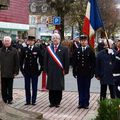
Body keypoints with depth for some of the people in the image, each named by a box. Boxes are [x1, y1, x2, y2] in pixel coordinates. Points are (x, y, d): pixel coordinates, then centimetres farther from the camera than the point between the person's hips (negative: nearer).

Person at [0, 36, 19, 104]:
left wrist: (16, 72, -4)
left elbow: (17, 62, 0)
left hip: (10, 73, -2)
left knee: (10, 87, 6)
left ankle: (10, 99, 16)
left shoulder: (14, 51, -1)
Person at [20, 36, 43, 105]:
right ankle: (28, 100, 14)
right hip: (26, 71, 2)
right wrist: (22, 69, 3)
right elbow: (21, 60, 8)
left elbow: (41, 59, 2)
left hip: (35, 71, -1)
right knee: (27, 87, 6)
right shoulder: (24, 49, 4)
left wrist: (41, 69, -1)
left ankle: (34, 101, 12)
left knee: (34, 87, 4)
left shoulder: (37, 49, 0)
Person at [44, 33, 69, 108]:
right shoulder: (48, 48, 8)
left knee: (59, 88, 2)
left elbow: (66, 61, 1)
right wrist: (46, 70, 4)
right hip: (50, 72, 2)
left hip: (60, 72, -2)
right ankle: (52, 102, 14)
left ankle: (57, 102, 12)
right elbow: (45, 60, 10)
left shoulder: (64, 49, 1)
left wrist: (65, 70, -4)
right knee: (51, 88, 5)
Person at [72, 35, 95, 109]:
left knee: (86, 89, 4)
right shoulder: (77, 51, 6)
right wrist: (74, 72, 2)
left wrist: (92, 72, -7)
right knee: (80, 89, 6)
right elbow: (74, 62, 8)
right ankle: (81, 103, 13)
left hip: (87, 73, -2)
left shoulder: (90, 51, 0)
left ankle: (86, 103, 12)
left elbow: (93, 63, -1)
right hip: (79, 73, 2)